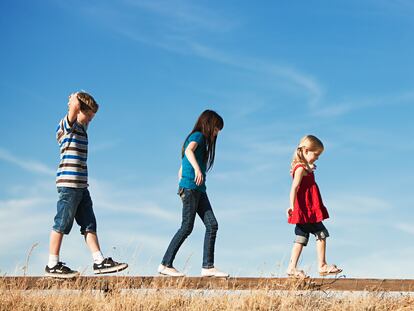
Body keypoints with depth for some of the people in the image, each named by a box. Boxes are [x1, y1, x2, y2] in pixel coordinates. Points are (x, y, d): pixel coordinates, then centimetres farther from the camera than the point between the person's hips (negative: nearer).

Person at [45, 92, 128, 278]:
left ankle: (99, 261, 9)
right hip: (69, 184, -9)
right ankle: (52, 266, 1)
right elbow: (75, 106, -24)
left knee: (89, 225, 7)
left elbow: (85, 119, 42)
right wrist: (76, 98, -4)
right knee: (62, 224, -4)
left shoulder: (81, 128, 19)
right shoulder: (68, 125, -7)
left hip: (80, 185, 9)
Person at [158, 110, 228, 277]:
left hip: (199, 190, 10)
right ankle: (166, 265, -3)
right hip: (191, 187, -9)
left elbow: (180, 171, 27)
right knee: (187, 227, -8)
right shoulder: (198, 136, -1)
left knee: (212, 225, -1)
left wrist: (182, 188, 24)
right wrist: (197, 169, -38)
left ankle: (208, 267, -5)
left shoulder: (200, 139, 26)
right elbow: (189, 151, -25)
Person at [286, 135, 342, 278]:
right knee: (321, 234, -4)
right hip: (306, 209, -10)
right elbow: (294, 187, -25)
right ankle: (322, 266, 1)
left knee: (301, 238, 9)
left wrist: (310, 168, 43)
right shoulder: (301, 168, -14)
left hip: (308, 211, 10)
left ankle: (292, 268, 7)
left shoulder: (304, 167, 15)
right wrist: (292, 206, -35)